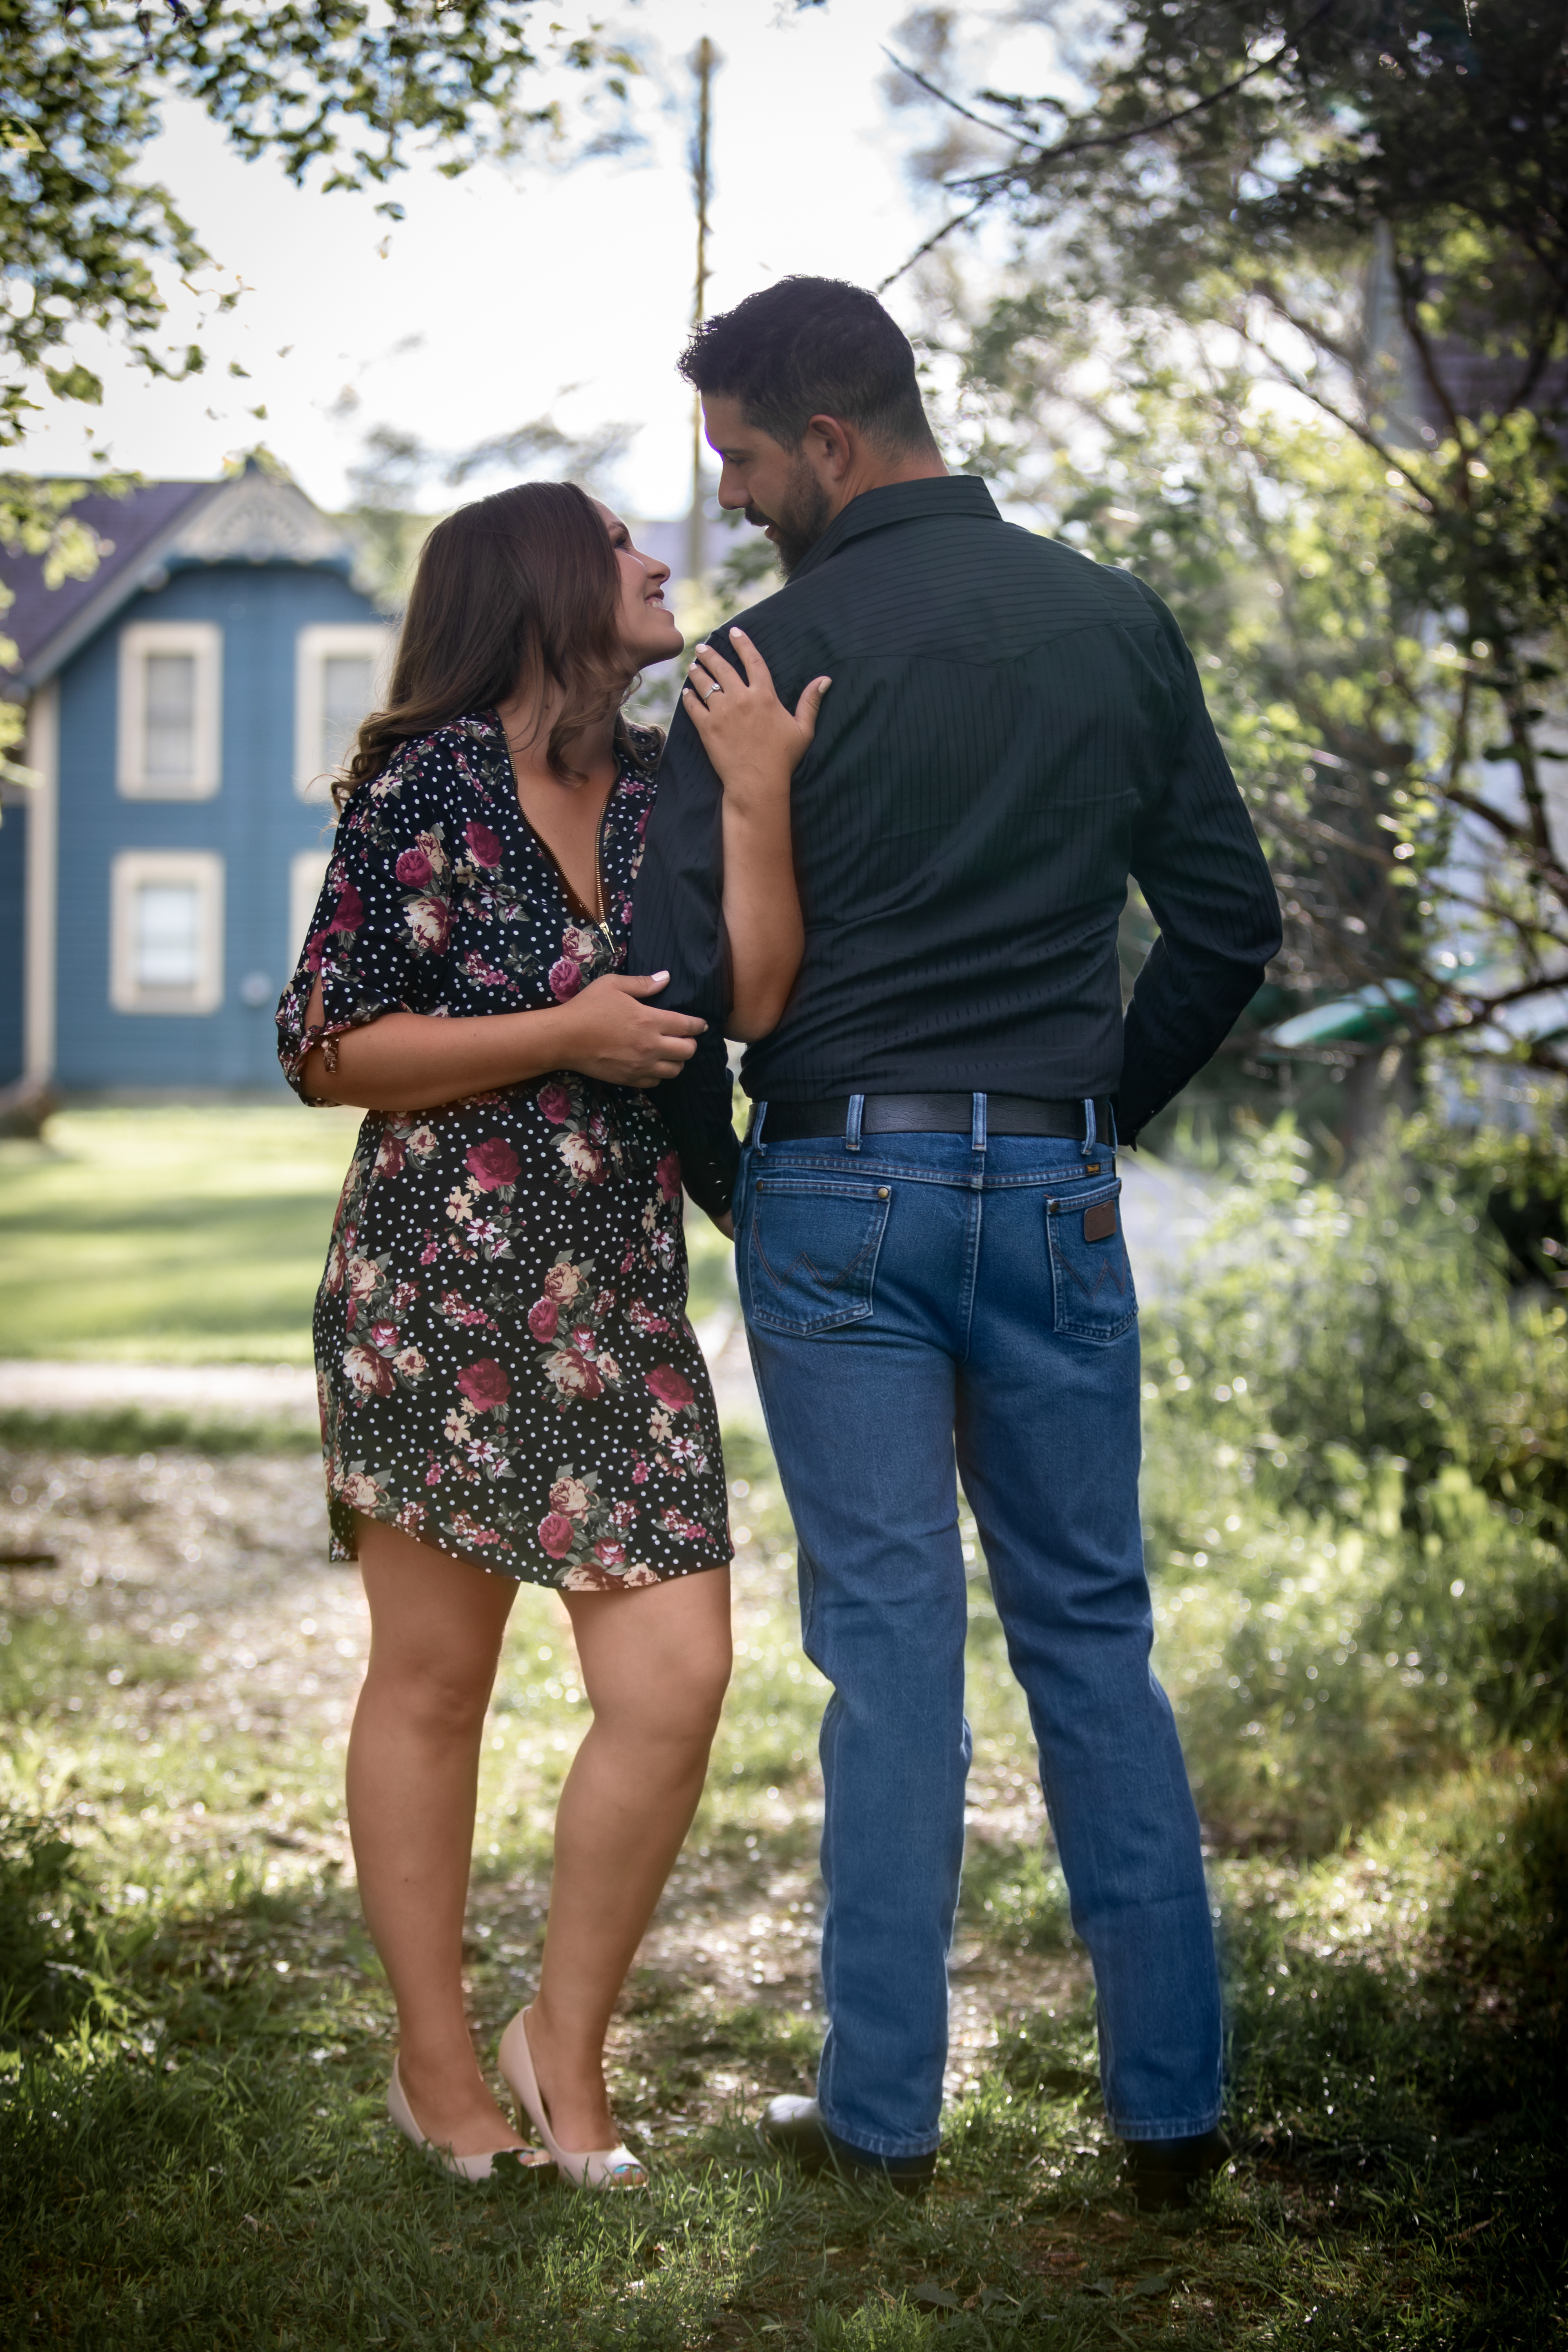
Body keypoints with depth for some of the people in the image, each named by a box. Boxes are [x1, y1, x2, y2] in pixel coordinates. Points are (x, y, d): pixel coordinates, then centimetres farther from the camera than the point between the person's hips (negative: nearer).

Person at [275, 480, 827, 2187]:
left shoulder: (659, 787, 10)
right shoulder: (430, 787, -5)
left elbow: (753, 997, -5)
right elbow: (326, 1051, -7)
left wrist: (760, 795, -14)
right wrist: (564, 1035, -12)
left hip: (619, 1301, 5)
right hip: (437, 1291, -4)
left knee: (676, 1679, -5)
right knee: (433, 1677, 6)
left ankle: (566, 2045, 14)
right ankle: (435, 2061, 21)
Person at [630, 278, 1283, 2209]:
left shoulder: (781, 651, -8)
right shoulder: (1119, 624, 6)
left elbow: (676, 965, -10)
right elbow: (1231, 922, 8)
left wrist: (718, 1176, 7)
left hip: (836, 1191, -3)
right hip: (1055, 1192, 3)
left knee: (889, 1637, 2)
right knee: (1091, 1631, 10)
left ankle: (885, 2109, 9)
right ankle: (1170, 2102, 13)